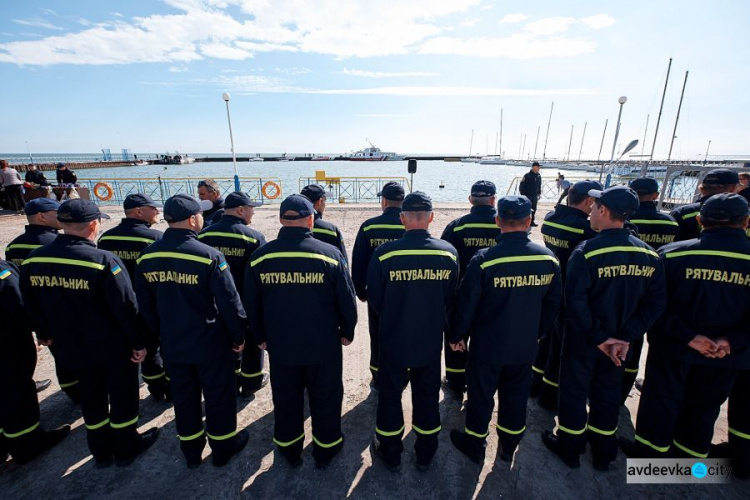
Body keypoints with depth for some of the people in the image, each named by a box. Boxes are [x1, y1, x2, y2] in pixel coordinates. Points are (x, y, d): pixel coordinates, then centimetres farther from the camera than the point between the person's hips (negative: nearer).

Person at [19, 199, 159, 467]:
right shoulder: (104, 261, -25)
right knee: (122, 395, 14)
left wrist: (44, 333, 25)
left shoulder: (33, 261, -5)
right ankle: (126, 447, 32)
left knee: (91, 396, 22)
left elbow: (32, 307, 9)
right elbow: (126, 307, -22)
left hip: (73, 346, 6)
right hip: (114, 347, -5)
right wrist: (138, 342, -10)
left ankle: (101, 451, 39)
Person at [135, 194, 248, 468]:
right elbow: (229, 301, -19)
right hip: (210, 342, -5)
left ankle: (191, 450, 40)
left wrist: (159, 333, 19)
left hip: (172, 343, 5)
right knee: (218, 394, 15)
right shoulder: (209, 255, -22)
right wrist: (238, 335, -5)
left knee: (183, 395, 21)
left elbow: (145, 303, 6)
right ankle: (223, 446, 33)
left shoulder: (147, 256, -4)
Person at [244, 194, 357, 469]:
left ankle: (289, 449, 44)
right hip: (324, 346, -2)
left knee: (285, 399, 23)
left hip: (279, 346, 3)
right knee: (325, 398, 19)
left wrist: (260, 336, 16)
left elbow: (252, 304, 2)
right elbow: (347, 299, -10)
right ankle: (326, 448, 39)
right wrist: (347, 332, 6)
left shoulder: (260, 256, -8)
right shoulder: (330, 253, -17)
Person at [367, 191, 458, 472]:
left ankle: (390, 453, 39)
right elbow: (451, 298, -1)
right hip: (431, 340, 3)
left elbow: (374, 298, -9)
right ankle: (425, 455, 41)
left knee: (390, 394, 19)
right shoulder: (449, 253, -12)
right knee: (427, 395, 22)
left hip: (394, 339, -2)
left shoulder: (385, 253, -21)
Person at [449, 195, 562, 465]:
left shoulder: (484, 260, -23)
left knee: (481, 394, 16)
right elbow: (553, 304, 4)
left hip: (487, 344, -4)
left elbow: (466, 303, -16)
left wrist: (457, 335, -1)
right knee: (516, 395, 22)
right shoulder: (549, 259, -8)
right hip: (525, 346, 4)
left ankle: (474, 444, 37)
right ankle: (509, 446, 43)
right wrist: (537, 332, 18)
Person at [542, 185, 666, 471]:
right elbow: (655, 304, -4)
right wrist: (625, 337, -6)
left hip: (582, 340, -5)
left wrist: (598, 338, -16)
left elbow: (575, 302, -27)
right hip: (618, 341, 5)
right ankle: (603, 453, 41)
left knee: (574, 390, 15)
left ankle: (569, 446, 34)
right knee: (608, 394, 22)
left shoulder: (587, 252, -23)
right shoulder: (649, 255, -5)